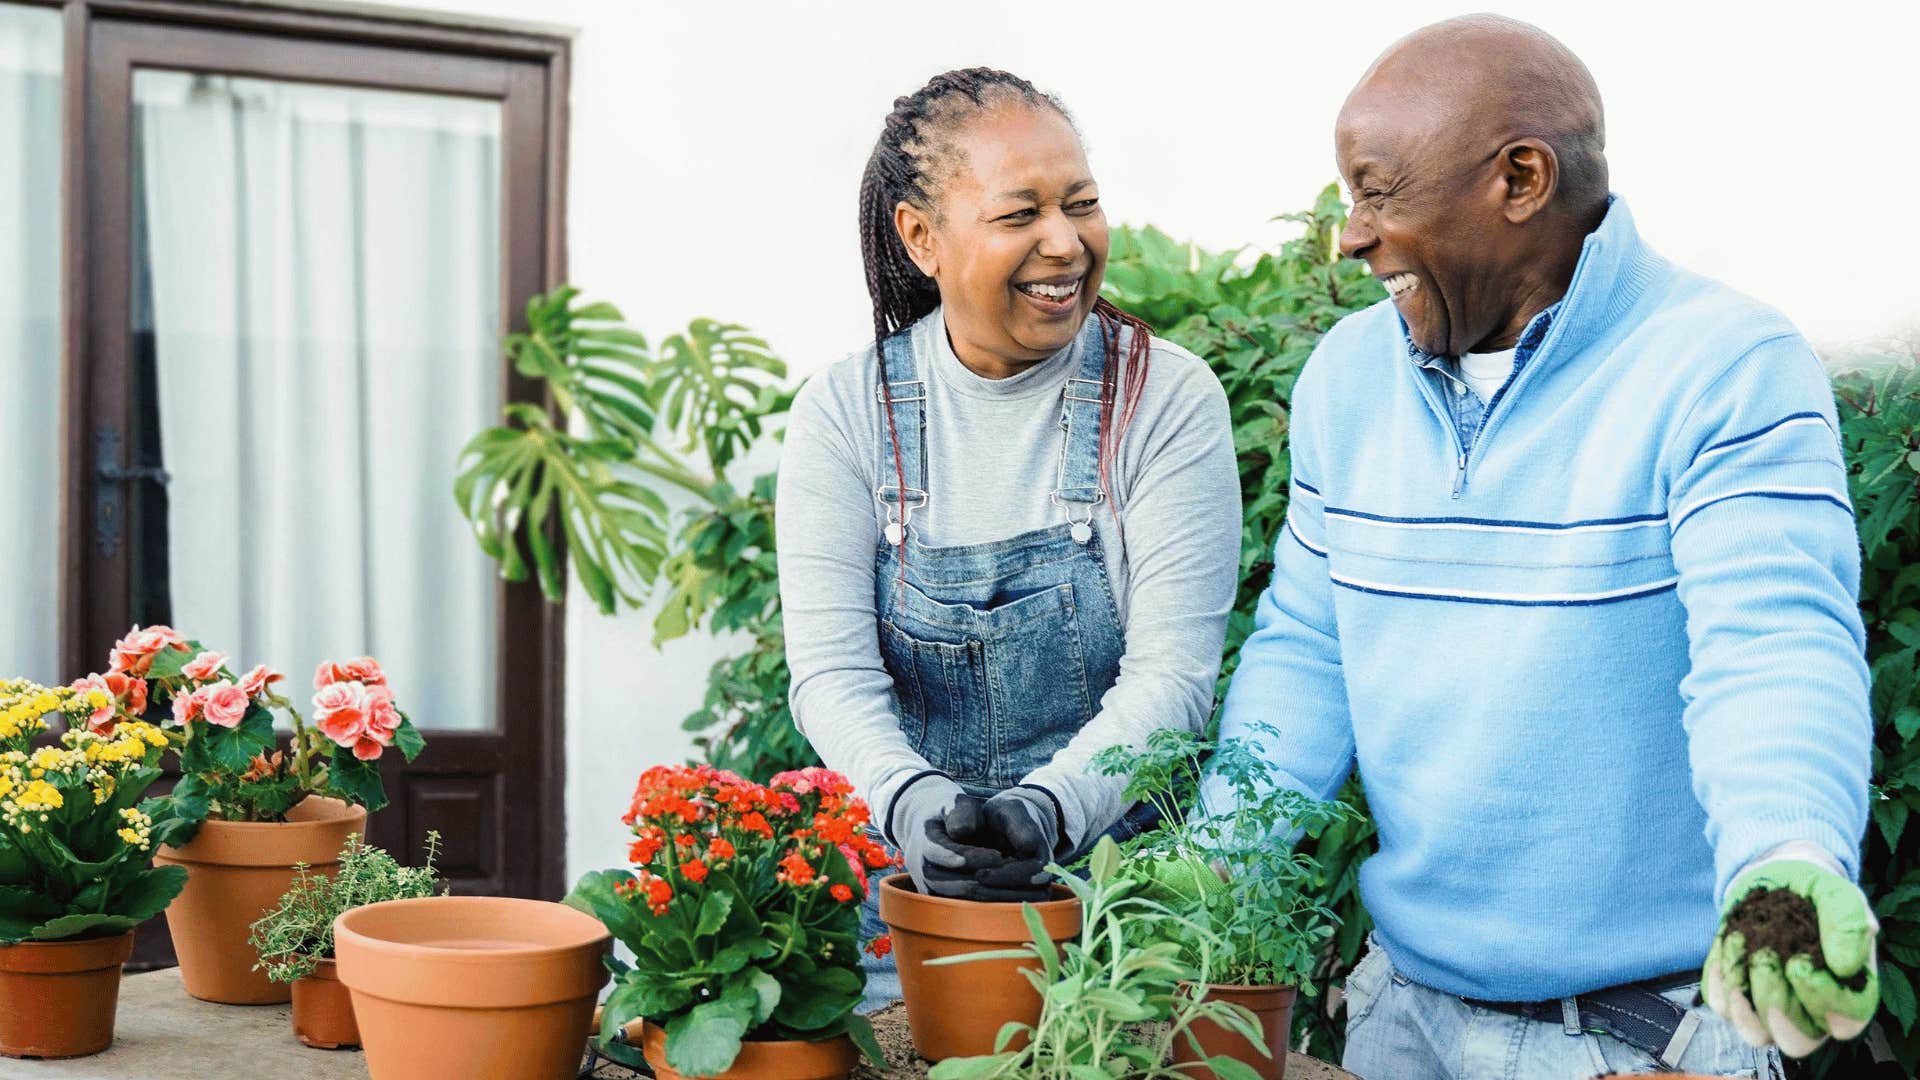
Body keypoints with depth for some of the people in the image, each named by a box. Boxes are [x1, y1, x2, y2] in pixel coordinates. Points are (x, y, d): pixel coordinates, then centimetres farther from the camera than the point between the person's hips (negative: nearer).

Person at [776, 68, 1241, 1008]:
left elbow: (1172, 669, -12)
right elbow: (831, 669, -9)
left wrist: (1049, 809, -29)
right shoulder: (846, 412, -2)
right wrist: (912, 802, -28)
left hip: (1112, 864, 0)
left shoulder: (1168, 401, -6)